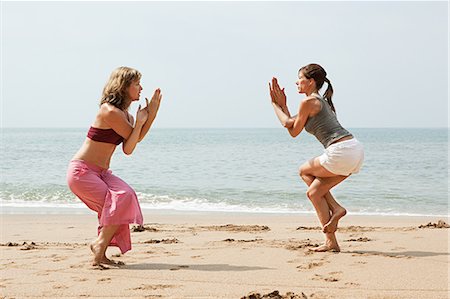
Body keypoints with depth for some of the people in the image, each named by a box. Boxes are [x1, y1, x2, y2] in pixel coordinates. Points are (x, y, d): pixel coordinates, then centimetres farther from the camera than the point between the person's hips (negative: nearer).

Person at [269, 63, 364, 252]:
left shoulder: (308, 102, -4)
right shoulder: (321, 101, 25)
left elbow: (293, 131, 5)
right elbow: (292, 125, 27)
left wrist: (275, 105, 13)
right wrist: (282, 105, 27)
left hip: (341, 152, -9)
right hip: (356, 151, 9)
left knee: (304, 171, 15)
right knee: (314, 192, 16)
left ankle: (335, 208, 7)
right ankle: (331, 242, 13)